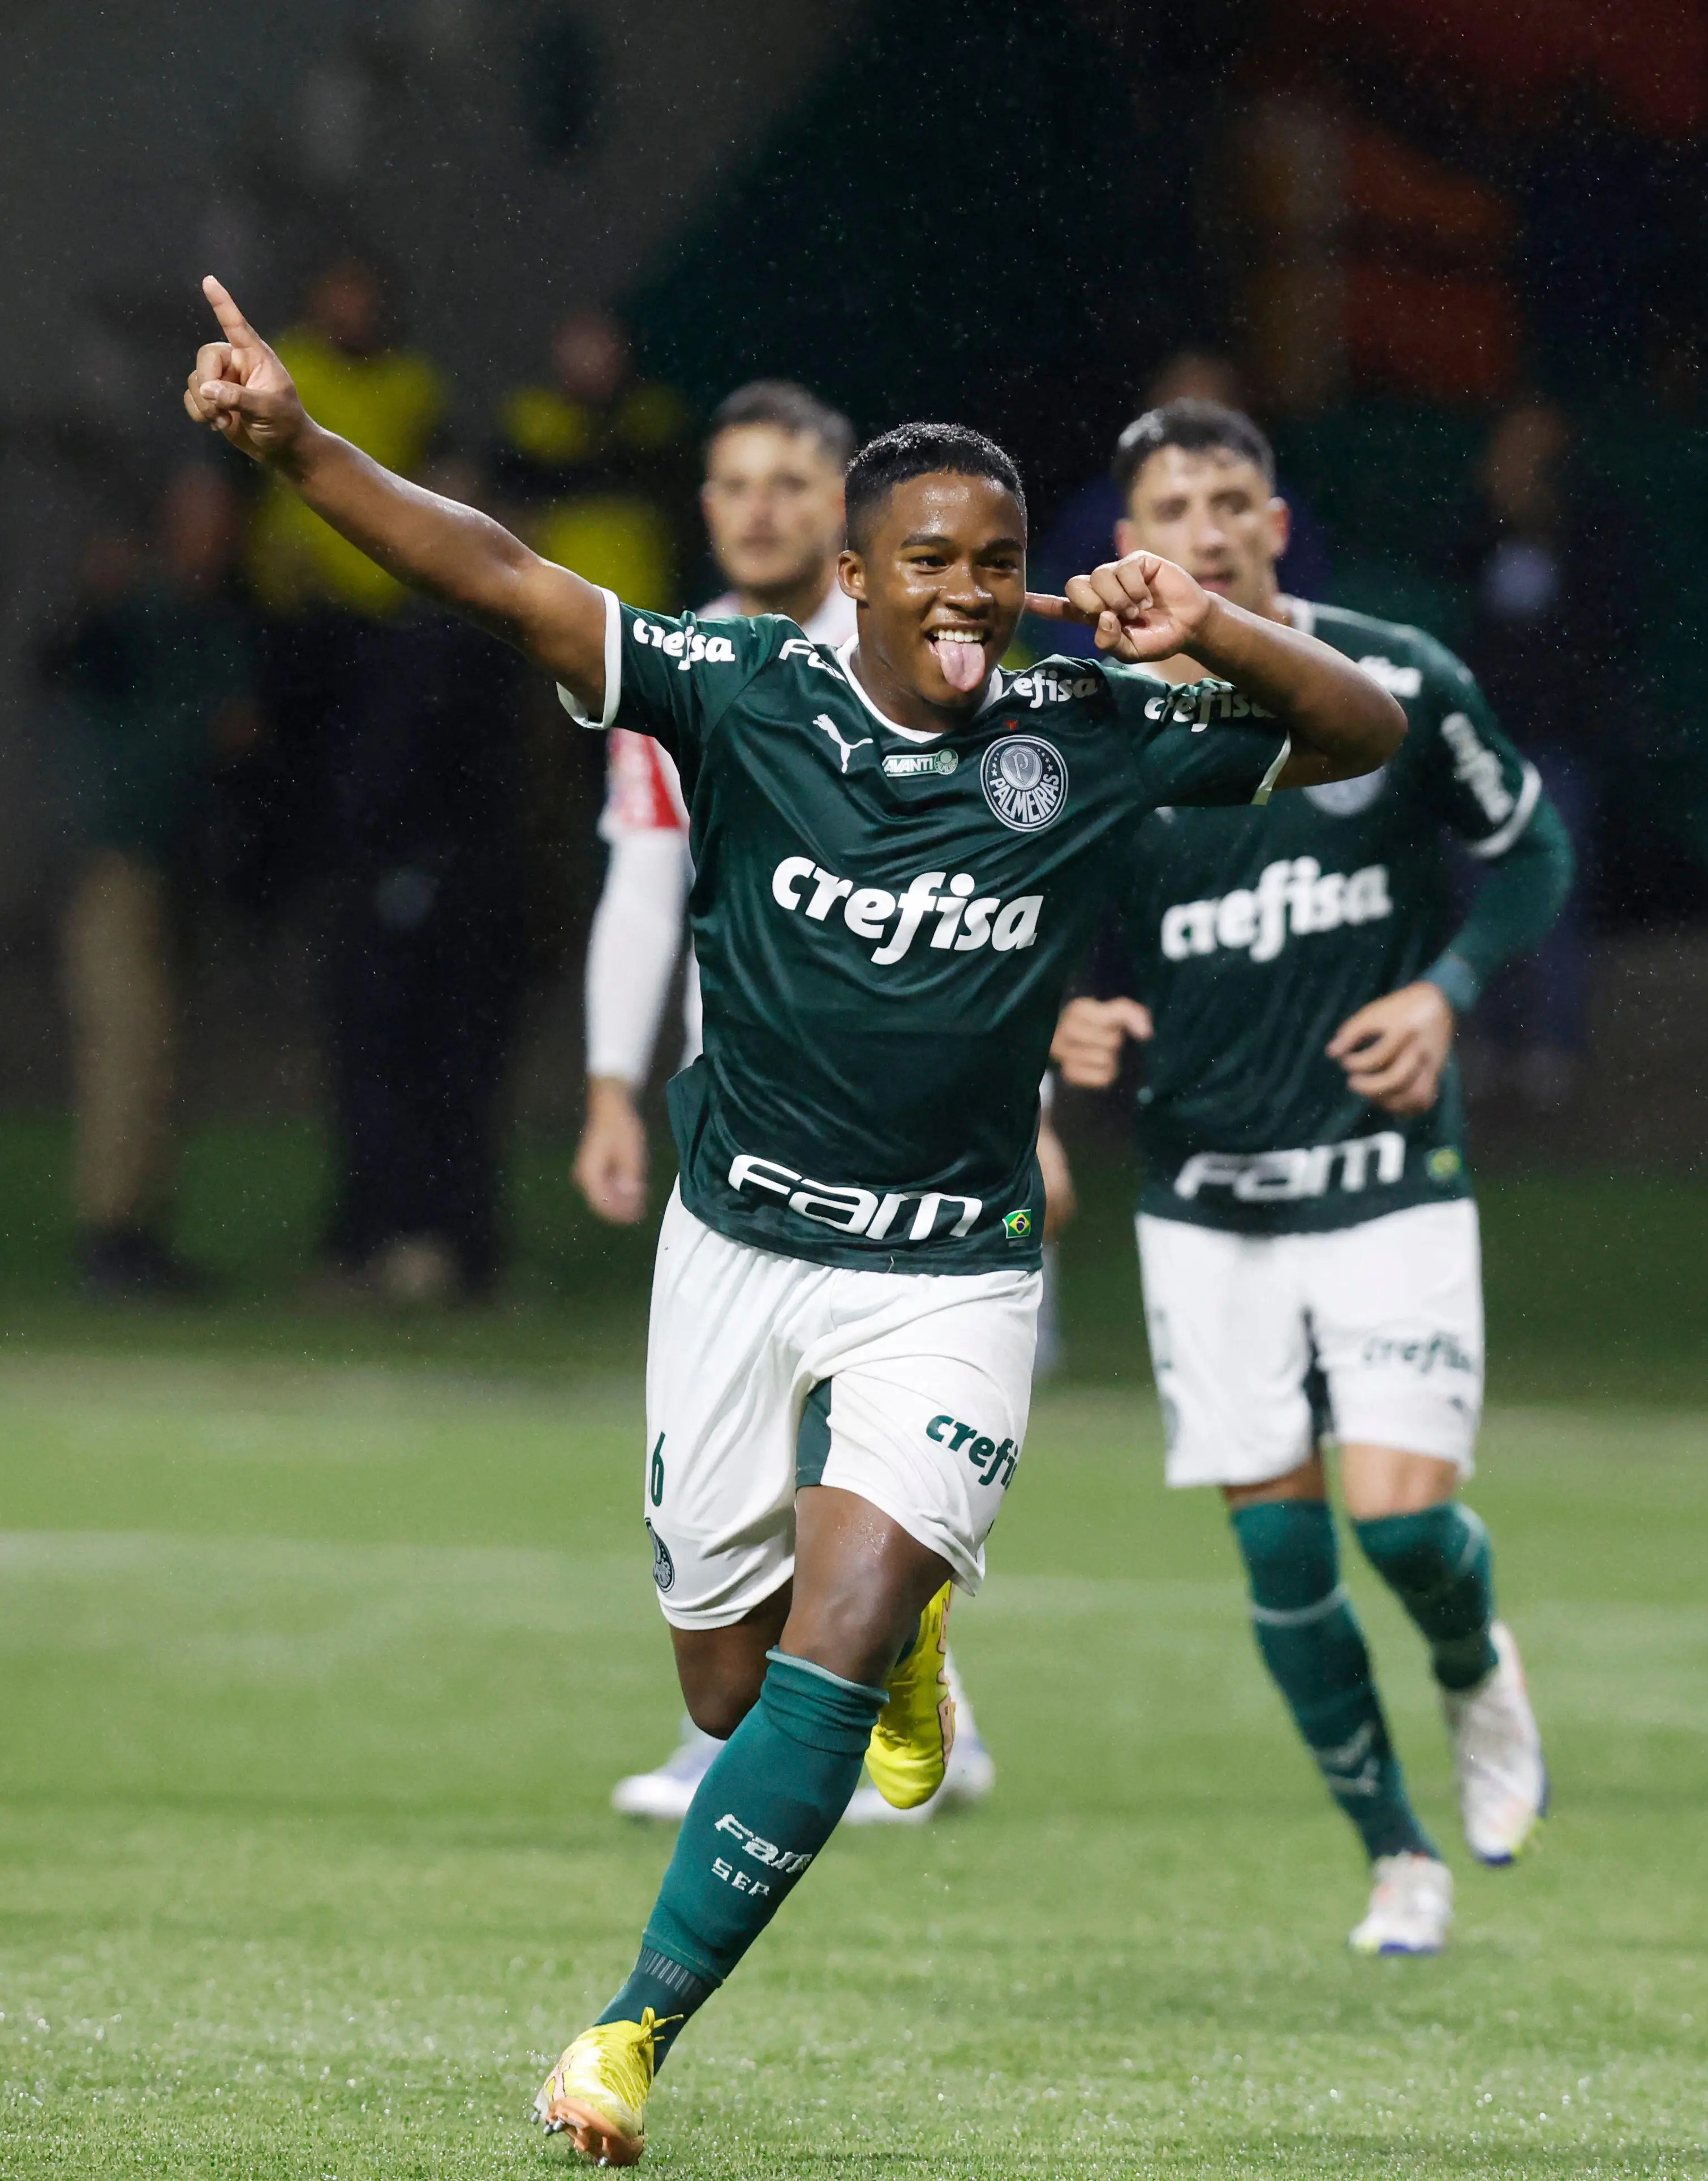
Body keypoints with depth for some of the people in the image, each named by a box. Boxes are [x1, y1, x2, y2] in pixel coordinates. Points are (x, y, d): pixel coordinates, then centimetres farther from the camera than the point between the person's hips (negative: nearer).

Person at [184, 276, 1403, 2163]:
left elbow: (1365, 733, 2)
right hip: (740, 1246, 1)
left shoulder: (1091, 741, -5)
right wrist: (294, 446, -29)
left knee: (830, 1671, -17)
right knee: (727, 1683, 10)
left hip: (950, 1279, -1)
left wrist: (1209, 638, -17)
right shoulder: (748, 697, -9)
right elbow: (501, 579, -16)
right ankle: (909, 1617, 46)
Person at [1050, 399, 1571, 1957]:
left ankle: (1478, 1672, 23)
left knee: (1401, 1509, -13)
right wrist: (1069, 1026, -14)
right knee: (1277, 1540, 0)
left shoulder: (1393, 684, -6)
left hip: (1389, 1178, -2)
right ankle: (1399, 1859, 19)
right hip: (1204, 1198, 2)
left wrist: (1447, 991, -8)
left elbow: (1532, 850, 7)